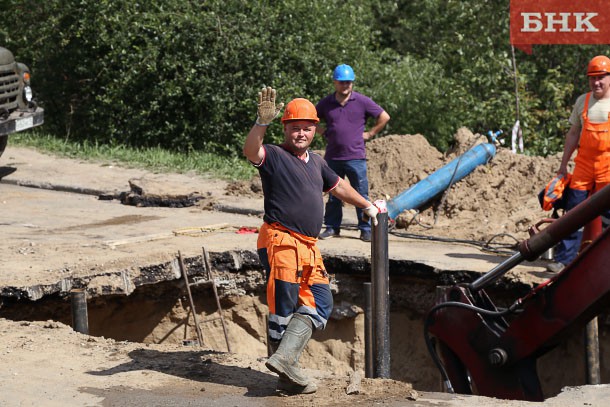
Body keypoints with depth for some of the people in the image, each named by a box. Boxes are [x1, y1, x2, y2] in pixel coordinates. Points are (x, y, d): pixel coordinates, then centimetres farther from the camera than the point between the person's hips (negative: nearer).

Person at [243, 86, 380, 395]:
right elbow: (250, 151, -27)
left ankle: (284, 359, -4)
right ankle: (287, 376, 2)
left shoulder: (316, 162, 20)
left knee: (320, 304, 4)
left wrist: (367, 206, 44)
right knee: (283, 309, -4)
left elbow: (338, 186, 35)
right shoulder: (274, 155, -5)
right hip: (281, 242, -8)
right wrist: (263, 123, -44)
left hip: (309, 247, 9)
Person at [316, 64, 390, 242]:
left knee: (361, 195, 0)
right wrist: (321, 131, 8)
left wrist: (370, 133, 2)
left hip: (355, 157, -2)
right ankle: (332, 227, 20)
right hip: (332, 157, 2)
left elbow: (384, 117, 6)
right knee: (333, 195, 10)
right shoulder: (326, 103, 6)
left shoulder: (362, 101, -1)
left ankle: (366, 229, 6)